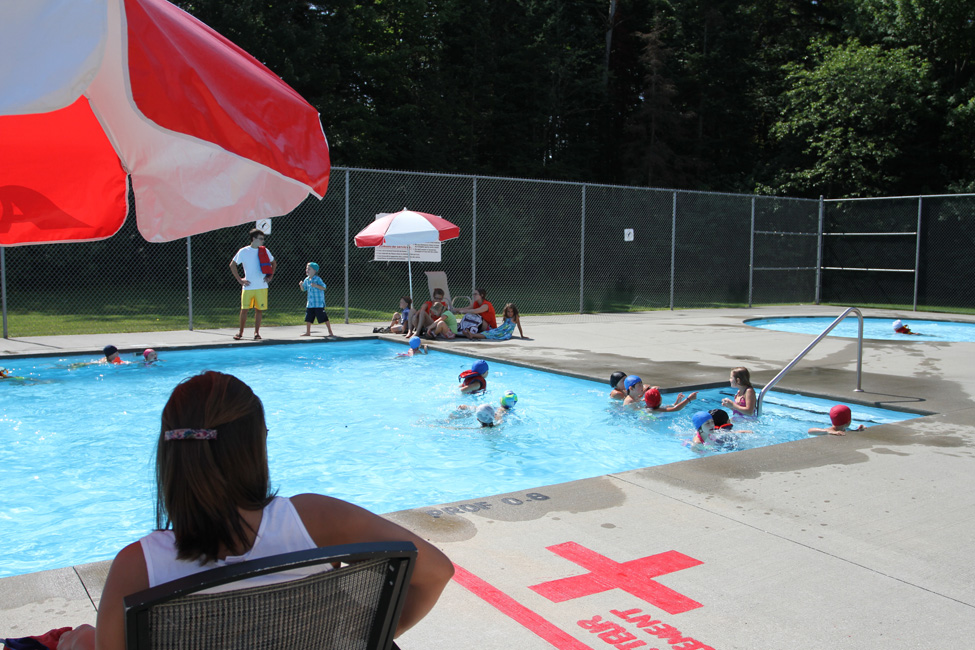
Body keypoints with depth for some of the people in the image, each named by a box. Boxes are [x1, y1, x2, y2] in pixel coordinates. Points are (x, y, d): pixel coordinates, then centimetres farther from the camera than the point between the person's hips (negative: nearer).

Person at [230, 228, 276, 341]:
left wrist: (270, 276, 10)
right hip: (248, 286, -2)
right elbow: (232, 265, 5)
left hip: (262, 286, 2)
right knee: (244, 309, 0)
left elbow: (274, 263, 21)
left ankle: (256, 332, 11)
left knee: (259, 310, 2)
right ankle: (240, 332, 14)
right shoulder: (243, 251, -2)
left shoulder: (264, 251, 7)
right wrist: (239, 279, 0)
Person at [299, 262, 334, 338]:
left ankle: (330, 332, 2)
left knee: (324, 317, -5)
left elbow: (323, 287, -16)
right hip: (310, 303, 7)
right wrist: (301, 285, -2)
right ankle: (308, 332, 21)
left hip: (319, 303, -7)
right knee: (308, 318, 10)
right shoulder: (306, 280, 9)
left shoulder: (317, 279, -10)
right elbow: (303, 289, 18)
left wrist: (316, 285, -29)